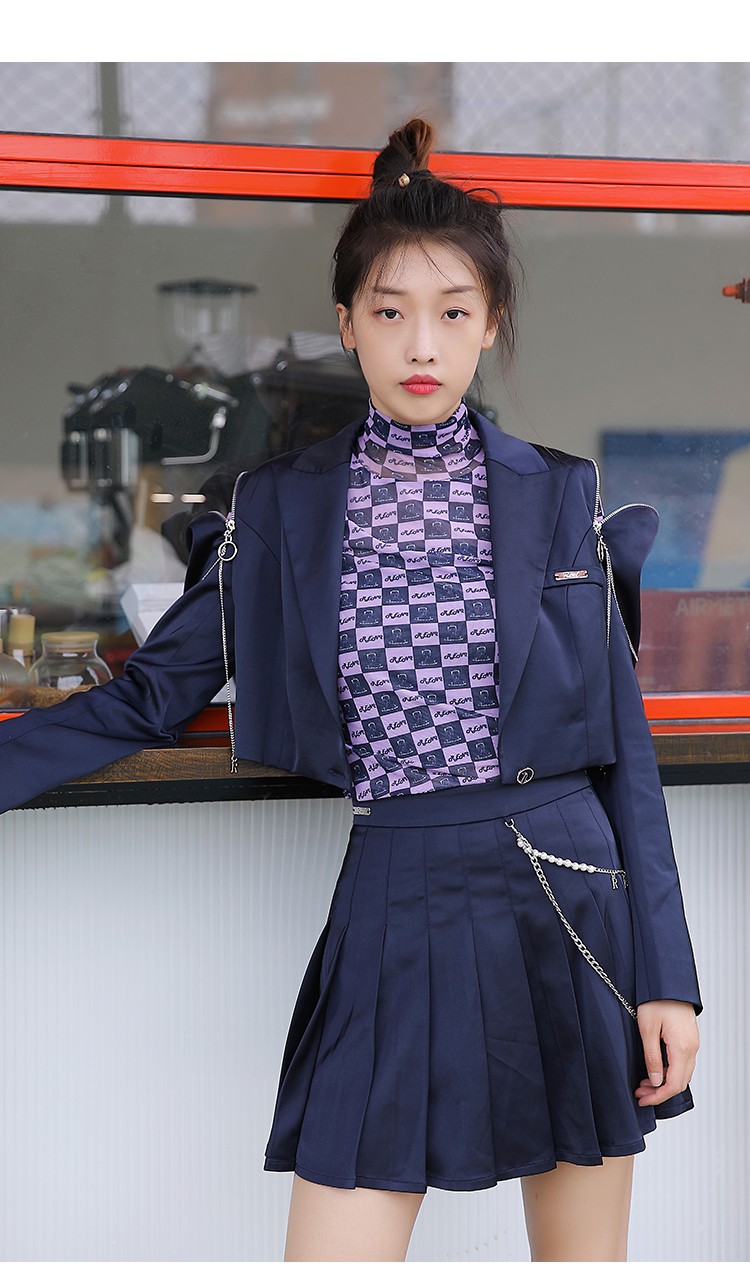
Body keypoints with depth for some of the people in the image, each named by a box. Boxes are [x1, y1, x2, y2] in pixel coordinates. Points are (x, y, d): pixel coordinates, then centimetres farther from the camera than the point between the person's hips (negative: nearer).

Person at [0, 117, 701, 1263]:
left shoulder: (560, 496, 2)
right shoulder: (280, 510, 4)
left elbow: (624, 739, 4)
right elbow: (150, 698, 8)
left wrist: (664, 973, 1)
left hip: (569, 908, 1)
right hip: (389, 914, 0)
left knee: (586, 1256, 12)